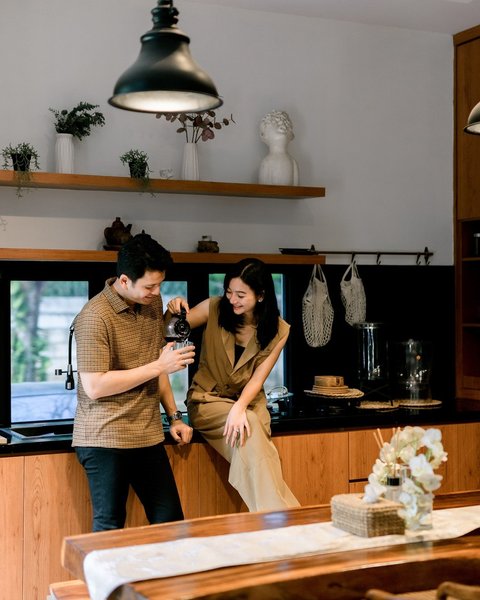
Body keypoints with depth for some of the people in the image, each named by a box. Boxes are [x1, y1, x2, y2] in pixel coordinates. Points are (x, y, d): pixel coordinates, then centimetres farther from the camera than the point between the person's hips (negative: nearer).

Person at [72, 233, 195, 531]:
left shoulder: (153, 302, 8)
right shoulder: (95, 316, -17)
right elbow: (94, 387, -20)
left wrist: (174, 416, 14)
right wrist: (160, 366, -18)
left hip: (149, 436, 7)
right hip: (106, 439, -7)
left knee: (171, 522, 9)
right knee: (110, 529, 1)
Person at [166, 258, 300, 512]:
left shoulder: (278, 330, -5)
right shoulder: (215, 308, -8)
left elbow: (258, 378, -10)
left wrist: (240, 407, -30)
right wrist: (172, 311, -26)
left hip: (249, 402, 2)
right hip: (207, 400, -1)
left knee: (251, 451, -33)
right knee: (250, 426, -32)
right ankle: (282, 517, -33)